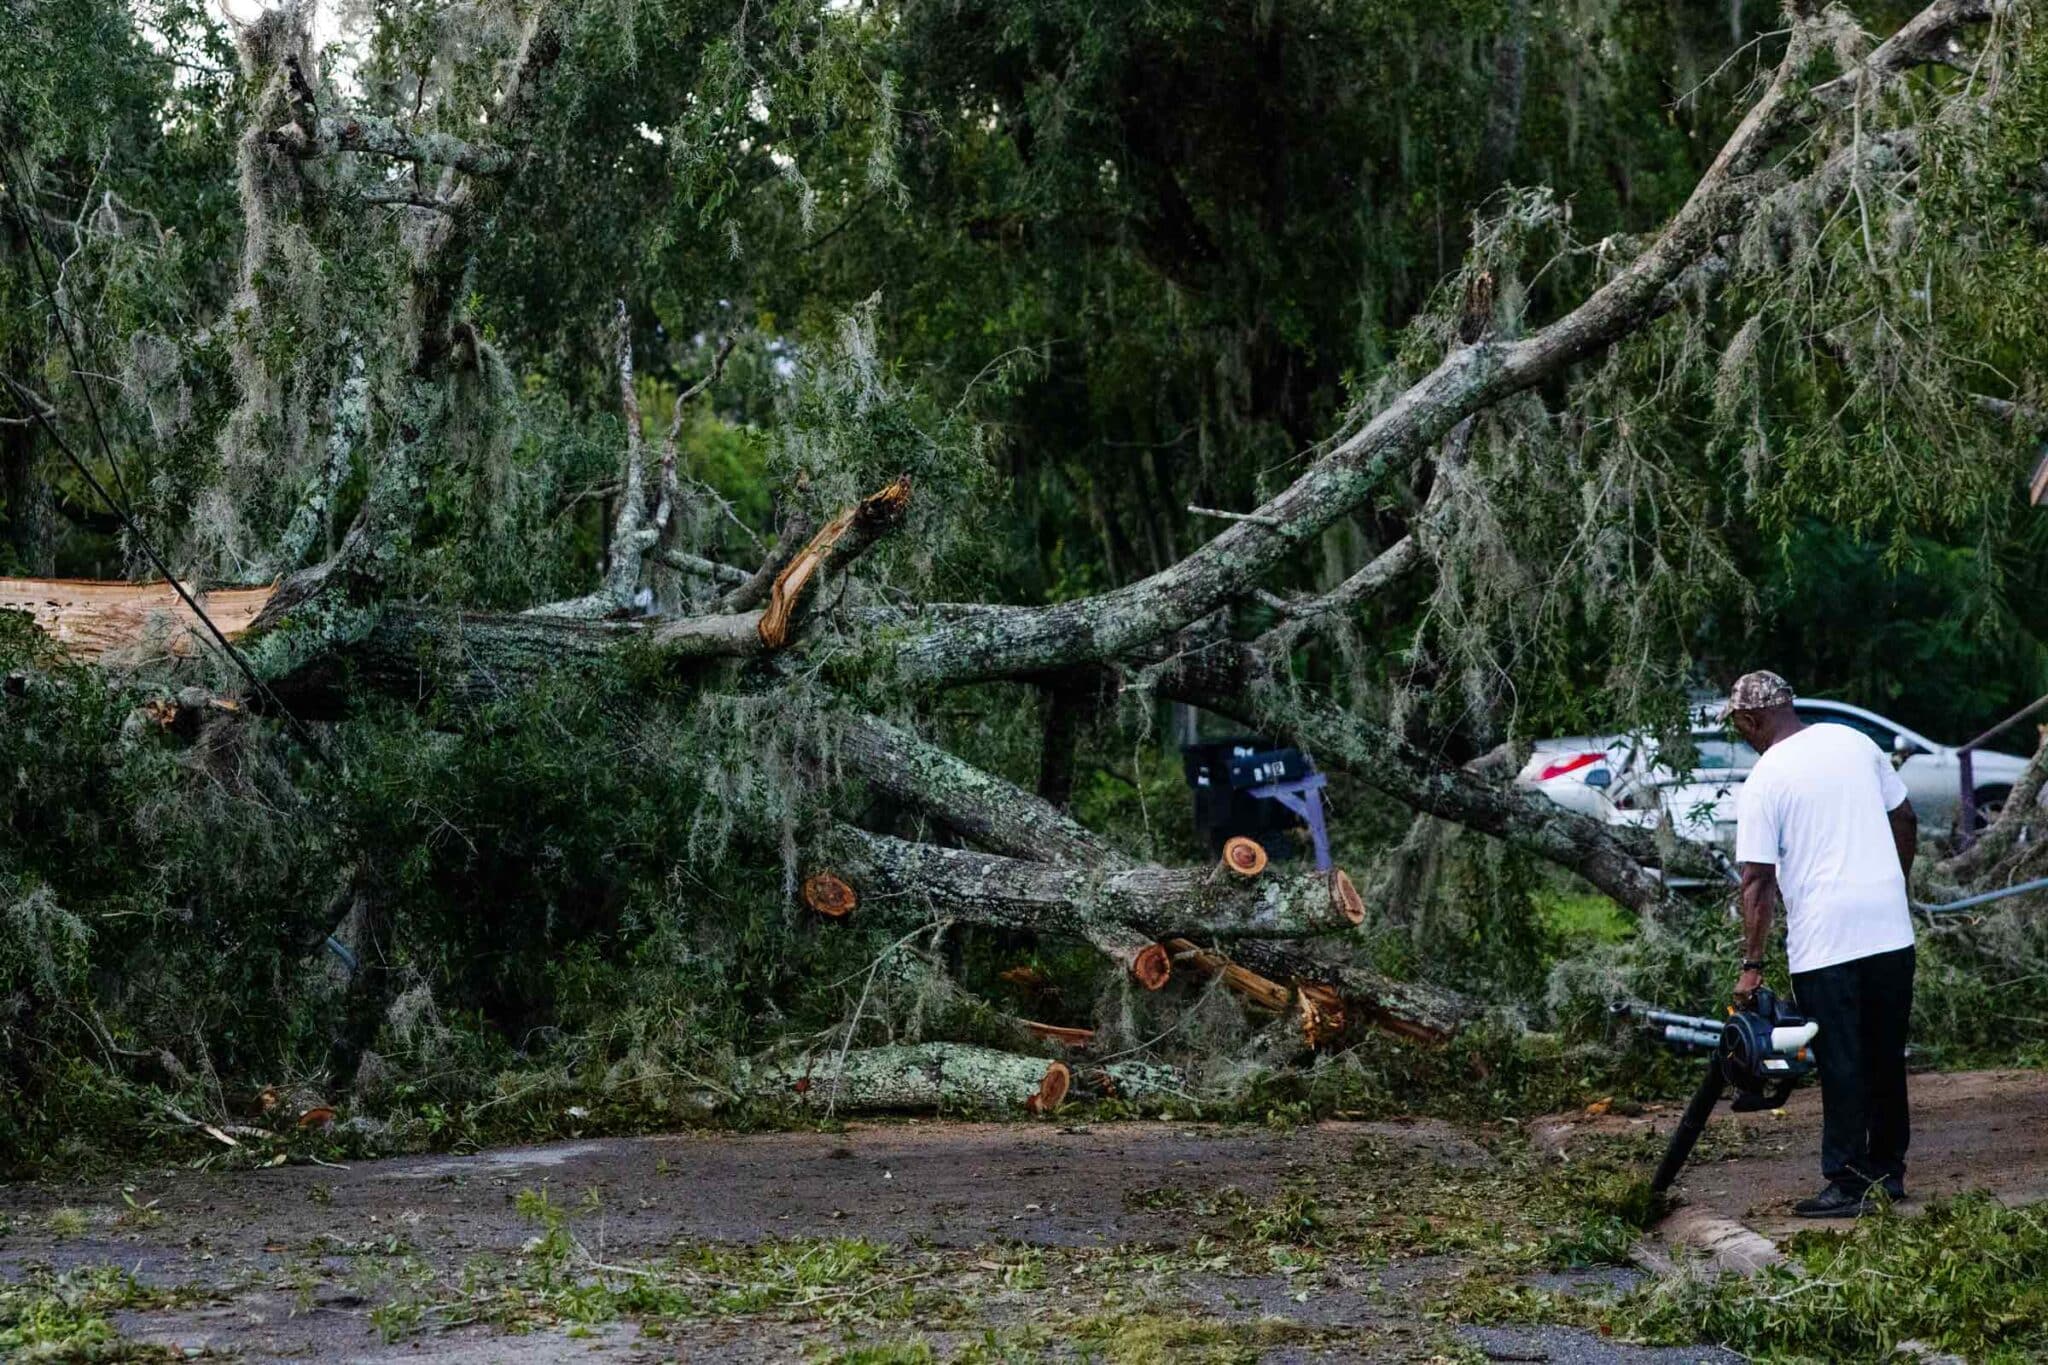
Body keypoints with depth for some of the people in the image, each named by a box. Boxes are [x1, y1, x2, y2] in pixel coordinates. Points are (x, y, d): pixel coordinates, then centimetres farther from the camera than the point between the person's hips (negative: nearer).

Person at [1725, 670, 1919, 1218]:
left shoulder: (1764, 782, -8)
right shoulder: (1855, 742, 7)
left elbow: (1757, 881, -10)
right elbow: (1905, 820, 15)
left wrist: (1751, 966, -7)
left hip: (1824, 941, -5)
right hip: (1891, 930, 6)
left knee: (1842, 1068, 0)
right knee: (1886, 1058, 15)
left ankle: (1848, 1185, 3)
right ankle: (1888, 1172, 22)